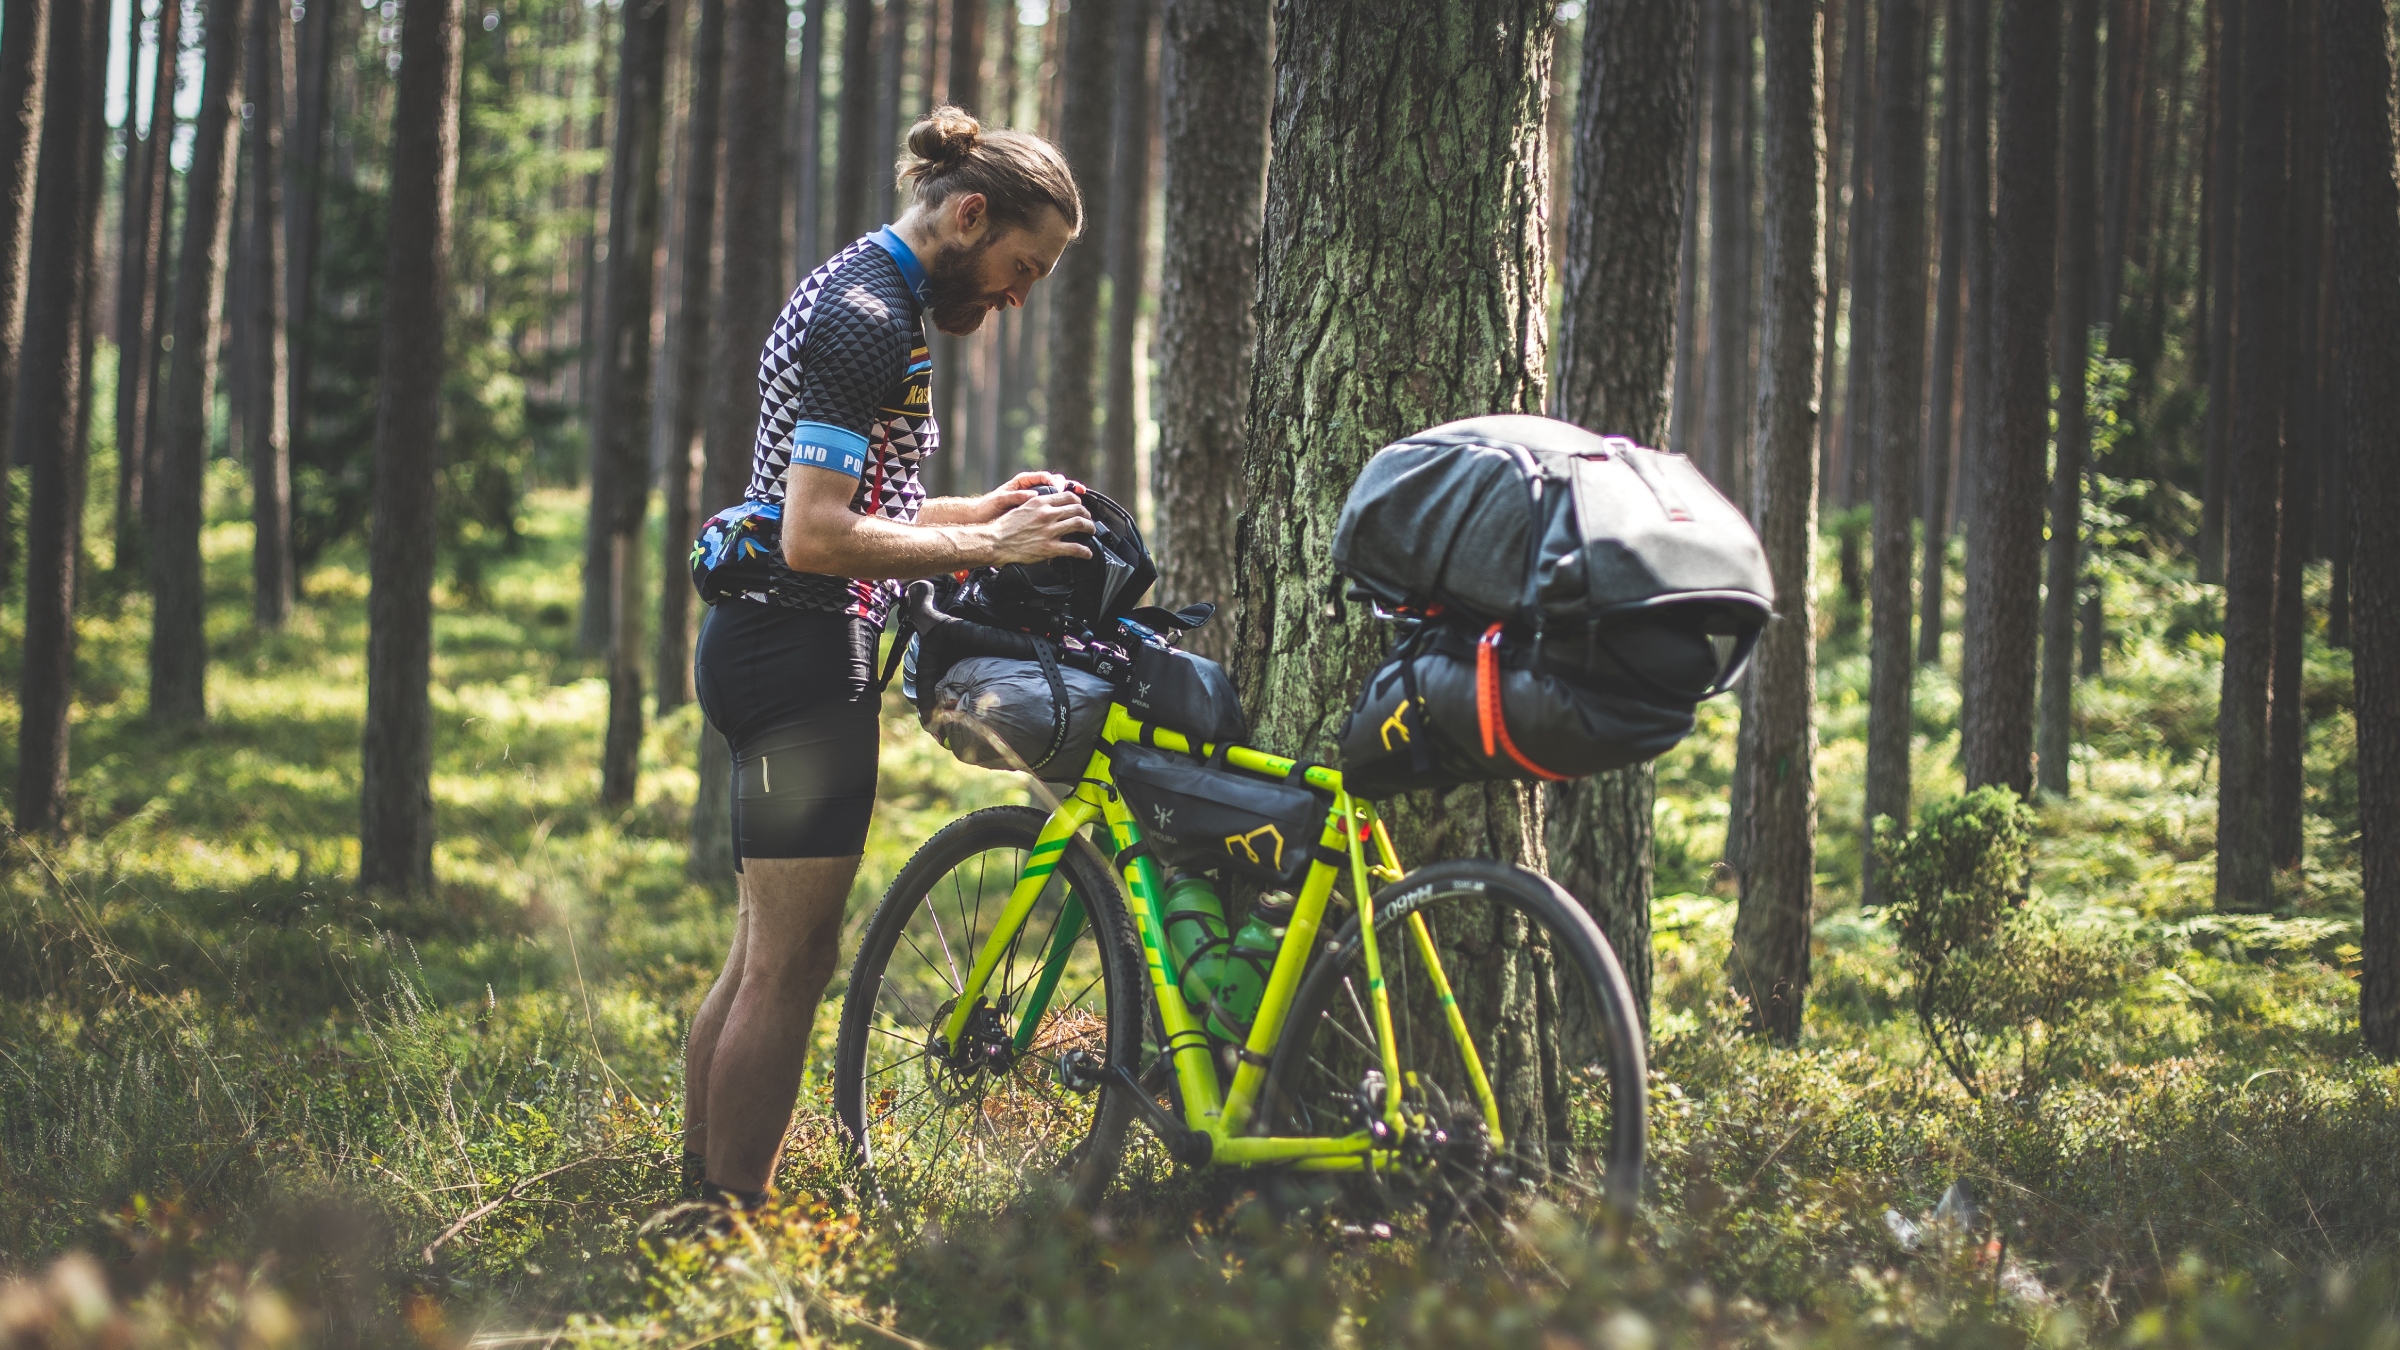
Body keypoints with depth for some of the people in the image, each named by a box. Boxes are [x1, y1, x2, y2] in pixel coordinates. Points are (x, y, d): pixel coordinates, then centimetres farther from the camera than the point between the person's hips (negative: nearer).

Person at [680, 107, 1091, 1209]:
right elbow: (818, 537, -23)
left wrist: (977, 511, 13)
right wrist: (987, 546, -19)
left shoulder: (851, 292, 17)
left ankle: (699, 1202, 18)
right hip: (805, 656, -11)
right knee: (792, 964, -7)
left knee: (762, 955, 14)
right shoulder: (869, 319, -17)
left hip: (762, 649, 11)